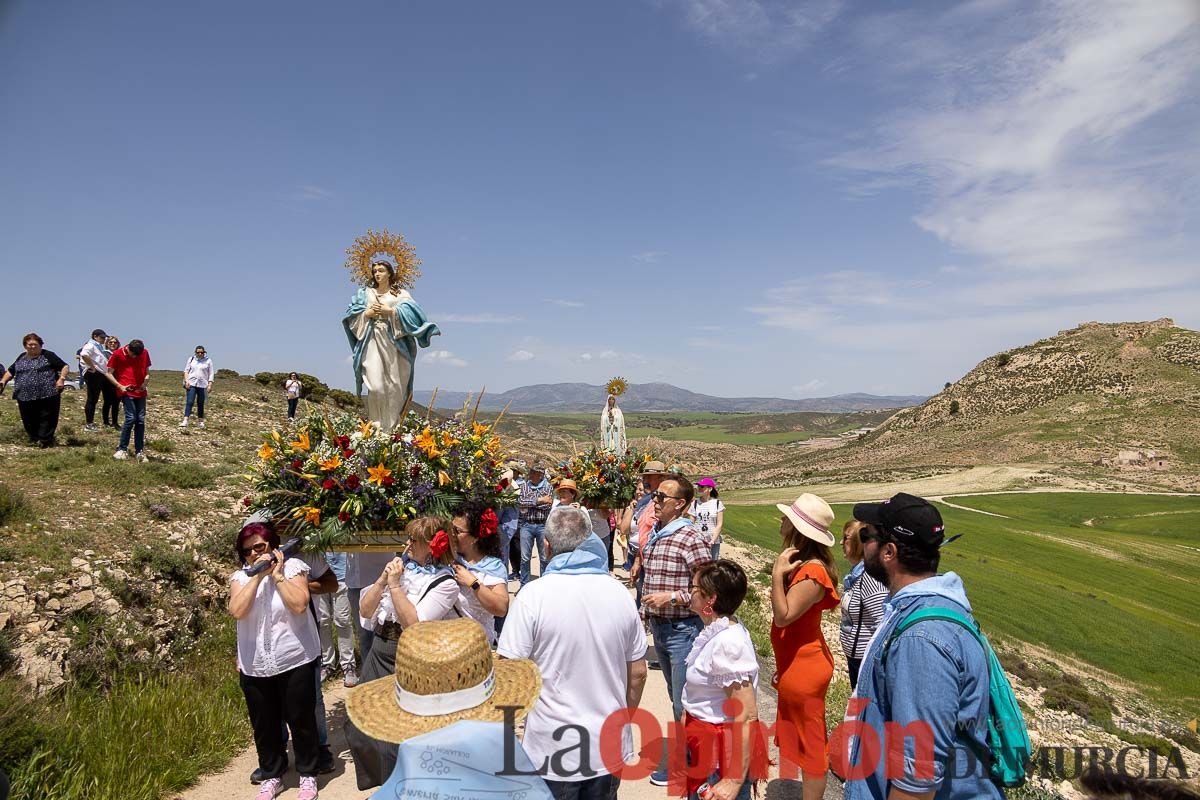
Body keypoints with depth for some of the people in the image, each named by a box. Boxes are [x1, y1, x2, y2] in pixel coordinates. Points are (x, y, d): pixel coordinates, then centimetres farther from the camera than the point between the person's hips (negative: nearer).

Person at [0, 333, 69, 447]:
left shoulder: (48, 355, 2)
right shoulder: (21, 358, 19)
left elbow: (65, 366, -3)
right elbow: (10, 371, 28)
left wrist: (62, 378, -18)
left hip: (47, 395, -5)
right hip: (25, 397, 6)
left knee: (46, 419, -6)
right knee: (29, 421, 7)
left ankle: (44, 441, -4)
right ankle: (34, 439, 16)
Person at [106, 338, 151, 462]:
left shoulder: (145, 353, 6)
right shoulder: (117, 354, -3)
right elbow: (109, 373, 2)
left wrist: (145, 383, -3)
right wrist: (120, 386, -11)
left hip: (140, 391, 4)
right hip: (126, 391, -4)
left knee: (141, 420, 2)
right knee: (131, 418, -14)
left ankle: (139, 451, 8)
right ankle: (122, 449, -2)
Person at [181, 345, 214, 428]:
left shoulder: (208, 361, 4)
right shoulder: (191, 359, 7)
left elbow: (211, 374, 4)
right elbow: (186, 370, 9)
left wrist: (210, 384, -4)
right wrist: (186, 381, -3)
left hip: (202, 385, 0)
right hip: (191, 384, 0)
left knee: (200, 404, 6)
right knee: (189, 402, -10)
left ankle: (200, 421, 15)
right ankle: (185, 420, -14)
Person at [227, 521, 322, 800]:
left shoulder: (293, 567, -8)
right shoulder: (240, 576, 1)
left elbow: (299, 605, -21)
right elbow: (237, 610, -16)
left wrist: (277, 574, -17)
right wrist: (258, 576, -18)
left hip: (295, 662, -3)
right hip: (254, 667, 3)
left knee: (301, 720, 9)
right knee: (264, 725, 17)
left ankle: (308, 774, 29)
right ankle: (272, 776, 38)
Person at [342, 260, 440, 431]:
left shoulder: (401, 294, 12)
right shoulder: (365, 293, 18)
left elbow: (411, 313, -4)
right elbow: (352, 314, 12)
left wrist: (390, 311, -9)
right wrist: (367, 313, -5)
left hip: (394, 343, -1)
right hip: (372, 342, 1)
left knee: (394, 386, -4)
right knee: (375, 386, -13)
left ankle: (392, 428, 3)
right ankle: (376, 426, -7)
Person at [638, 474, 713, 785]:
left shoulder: (691, 540, -19)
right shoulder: (653, 536, 6)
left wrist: (671, 596, -23)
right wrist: (645, 613, 15)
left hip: (682, 629, -8)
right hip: (659, 627, 8)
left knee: (684, 702, 6)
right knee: (676, 697, 22)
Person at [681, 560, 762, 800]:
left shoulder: (728, 643, -27)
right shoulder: (718, 631, 1)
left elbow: (747, 716, -26)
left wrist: (734, 780, -24)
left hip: (723, 755, -8)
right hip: (707, 746, 9)